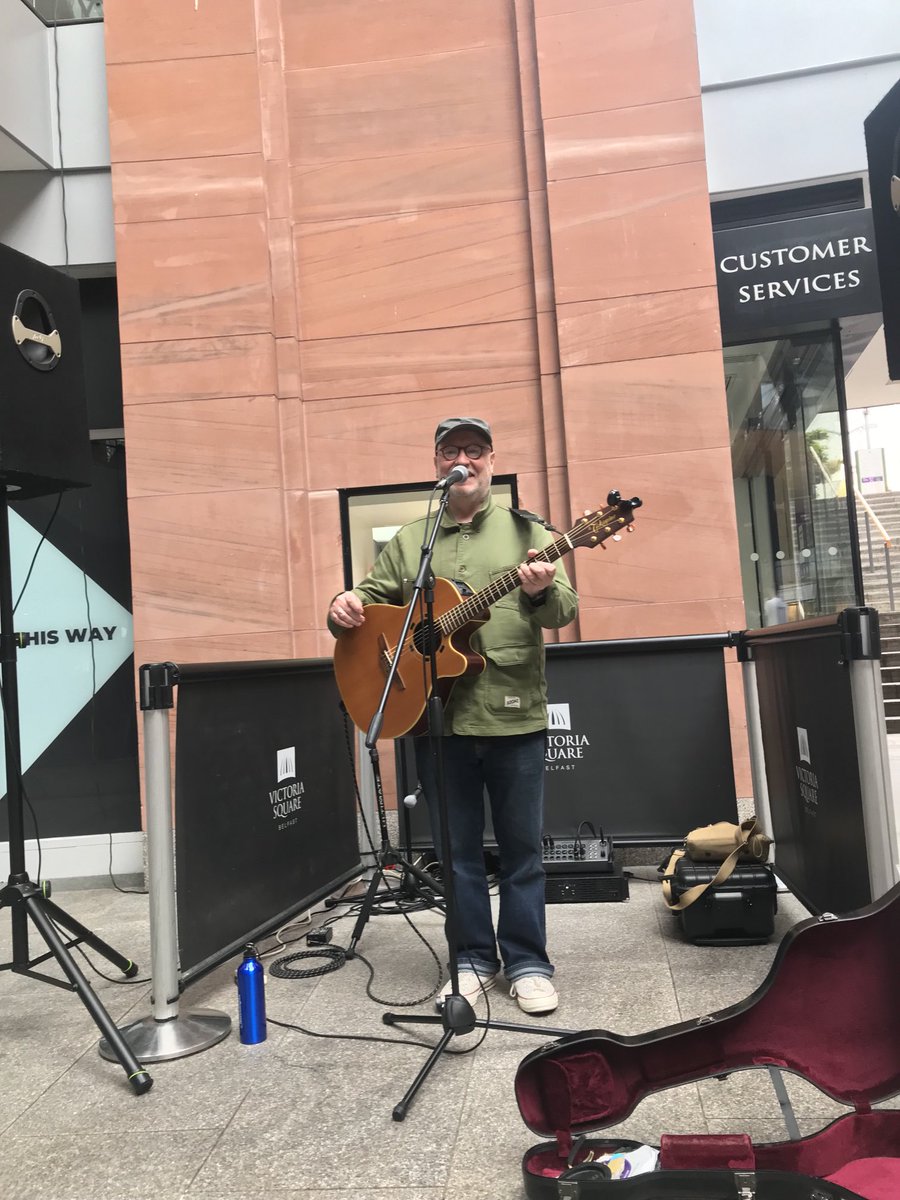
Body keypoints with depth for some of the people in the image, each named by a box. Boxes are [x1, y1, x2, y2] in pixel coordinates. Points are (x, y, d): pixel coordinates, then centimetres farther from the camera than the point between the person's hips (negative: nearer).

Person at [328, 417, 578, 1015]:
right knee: (457, 849, 12)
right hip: (436, 718, 2)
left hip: (515, 717, -2)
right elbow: (372, 598, 13)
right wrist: (345, 608, -10)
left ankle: (528, 963, 24)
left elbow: (566, 609, -5)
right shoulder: (408, 541, 10)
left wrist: (541, 590, -27)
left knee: (522, 846, 9)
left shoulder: (526, 531, 3)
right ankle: (474, 960, 28)